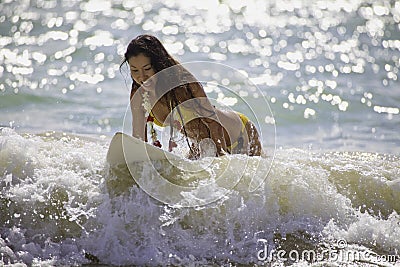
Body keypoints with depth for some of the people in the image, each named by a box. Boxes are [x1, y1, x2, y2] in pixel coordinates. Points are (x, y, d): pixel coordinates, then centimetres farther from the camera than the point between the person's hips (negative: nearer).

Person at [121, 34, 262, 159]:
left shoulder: (182, 81, -32)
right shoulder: (140, 96, -15)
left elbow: (211, 120, -30)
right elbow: (138, 141, -6)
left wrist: (221, 156, -37)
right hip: (199, 144, 6)